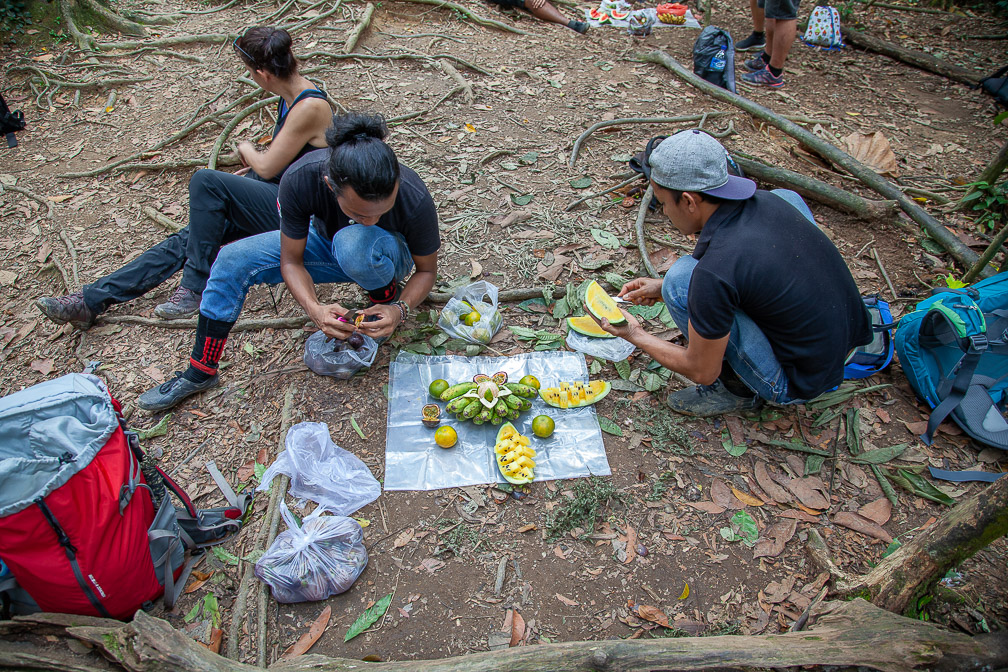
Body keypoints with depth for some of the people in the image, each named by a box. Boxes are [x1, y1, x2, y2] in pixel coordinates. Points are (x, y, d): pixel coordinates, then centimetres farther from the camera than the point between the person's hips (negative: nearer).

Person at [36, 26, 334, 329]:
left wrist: (246, 150, 6)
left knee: (206, 181, -24)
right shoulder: (291, 95, 9)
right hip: (274, 197, 9)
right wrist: (251, 167, 10)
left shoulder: (310, 107, -21)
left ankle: (197, 287, -12)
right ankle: (90, 300, -3)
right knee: (188, 238, -4)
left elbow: (266, 168, -14)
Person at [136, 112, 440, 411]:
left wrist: (400, 309, -37)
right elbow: (291, 261, -20)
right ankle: (200, 372, 0)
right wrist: (314, 308, -38)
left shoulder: (415, 200, -36)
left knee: (353, 242, -39)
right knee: (233, 259, -13)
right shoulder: (300, 179, -33)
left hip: (390, 258, -2)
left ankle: (388, 298, -6)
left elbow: (427, 269, -18)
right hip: (326, 242, 3)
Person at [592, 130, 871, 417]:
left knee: (682, 278, -19)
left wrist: (635, 335, 0)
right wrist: (664, 288, 13)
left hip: (804, 382, -8)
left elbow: (702, 372, -14)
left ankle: (738, 387, 2)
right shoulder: (767, 200, -6)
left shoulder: (713, 273, -30)